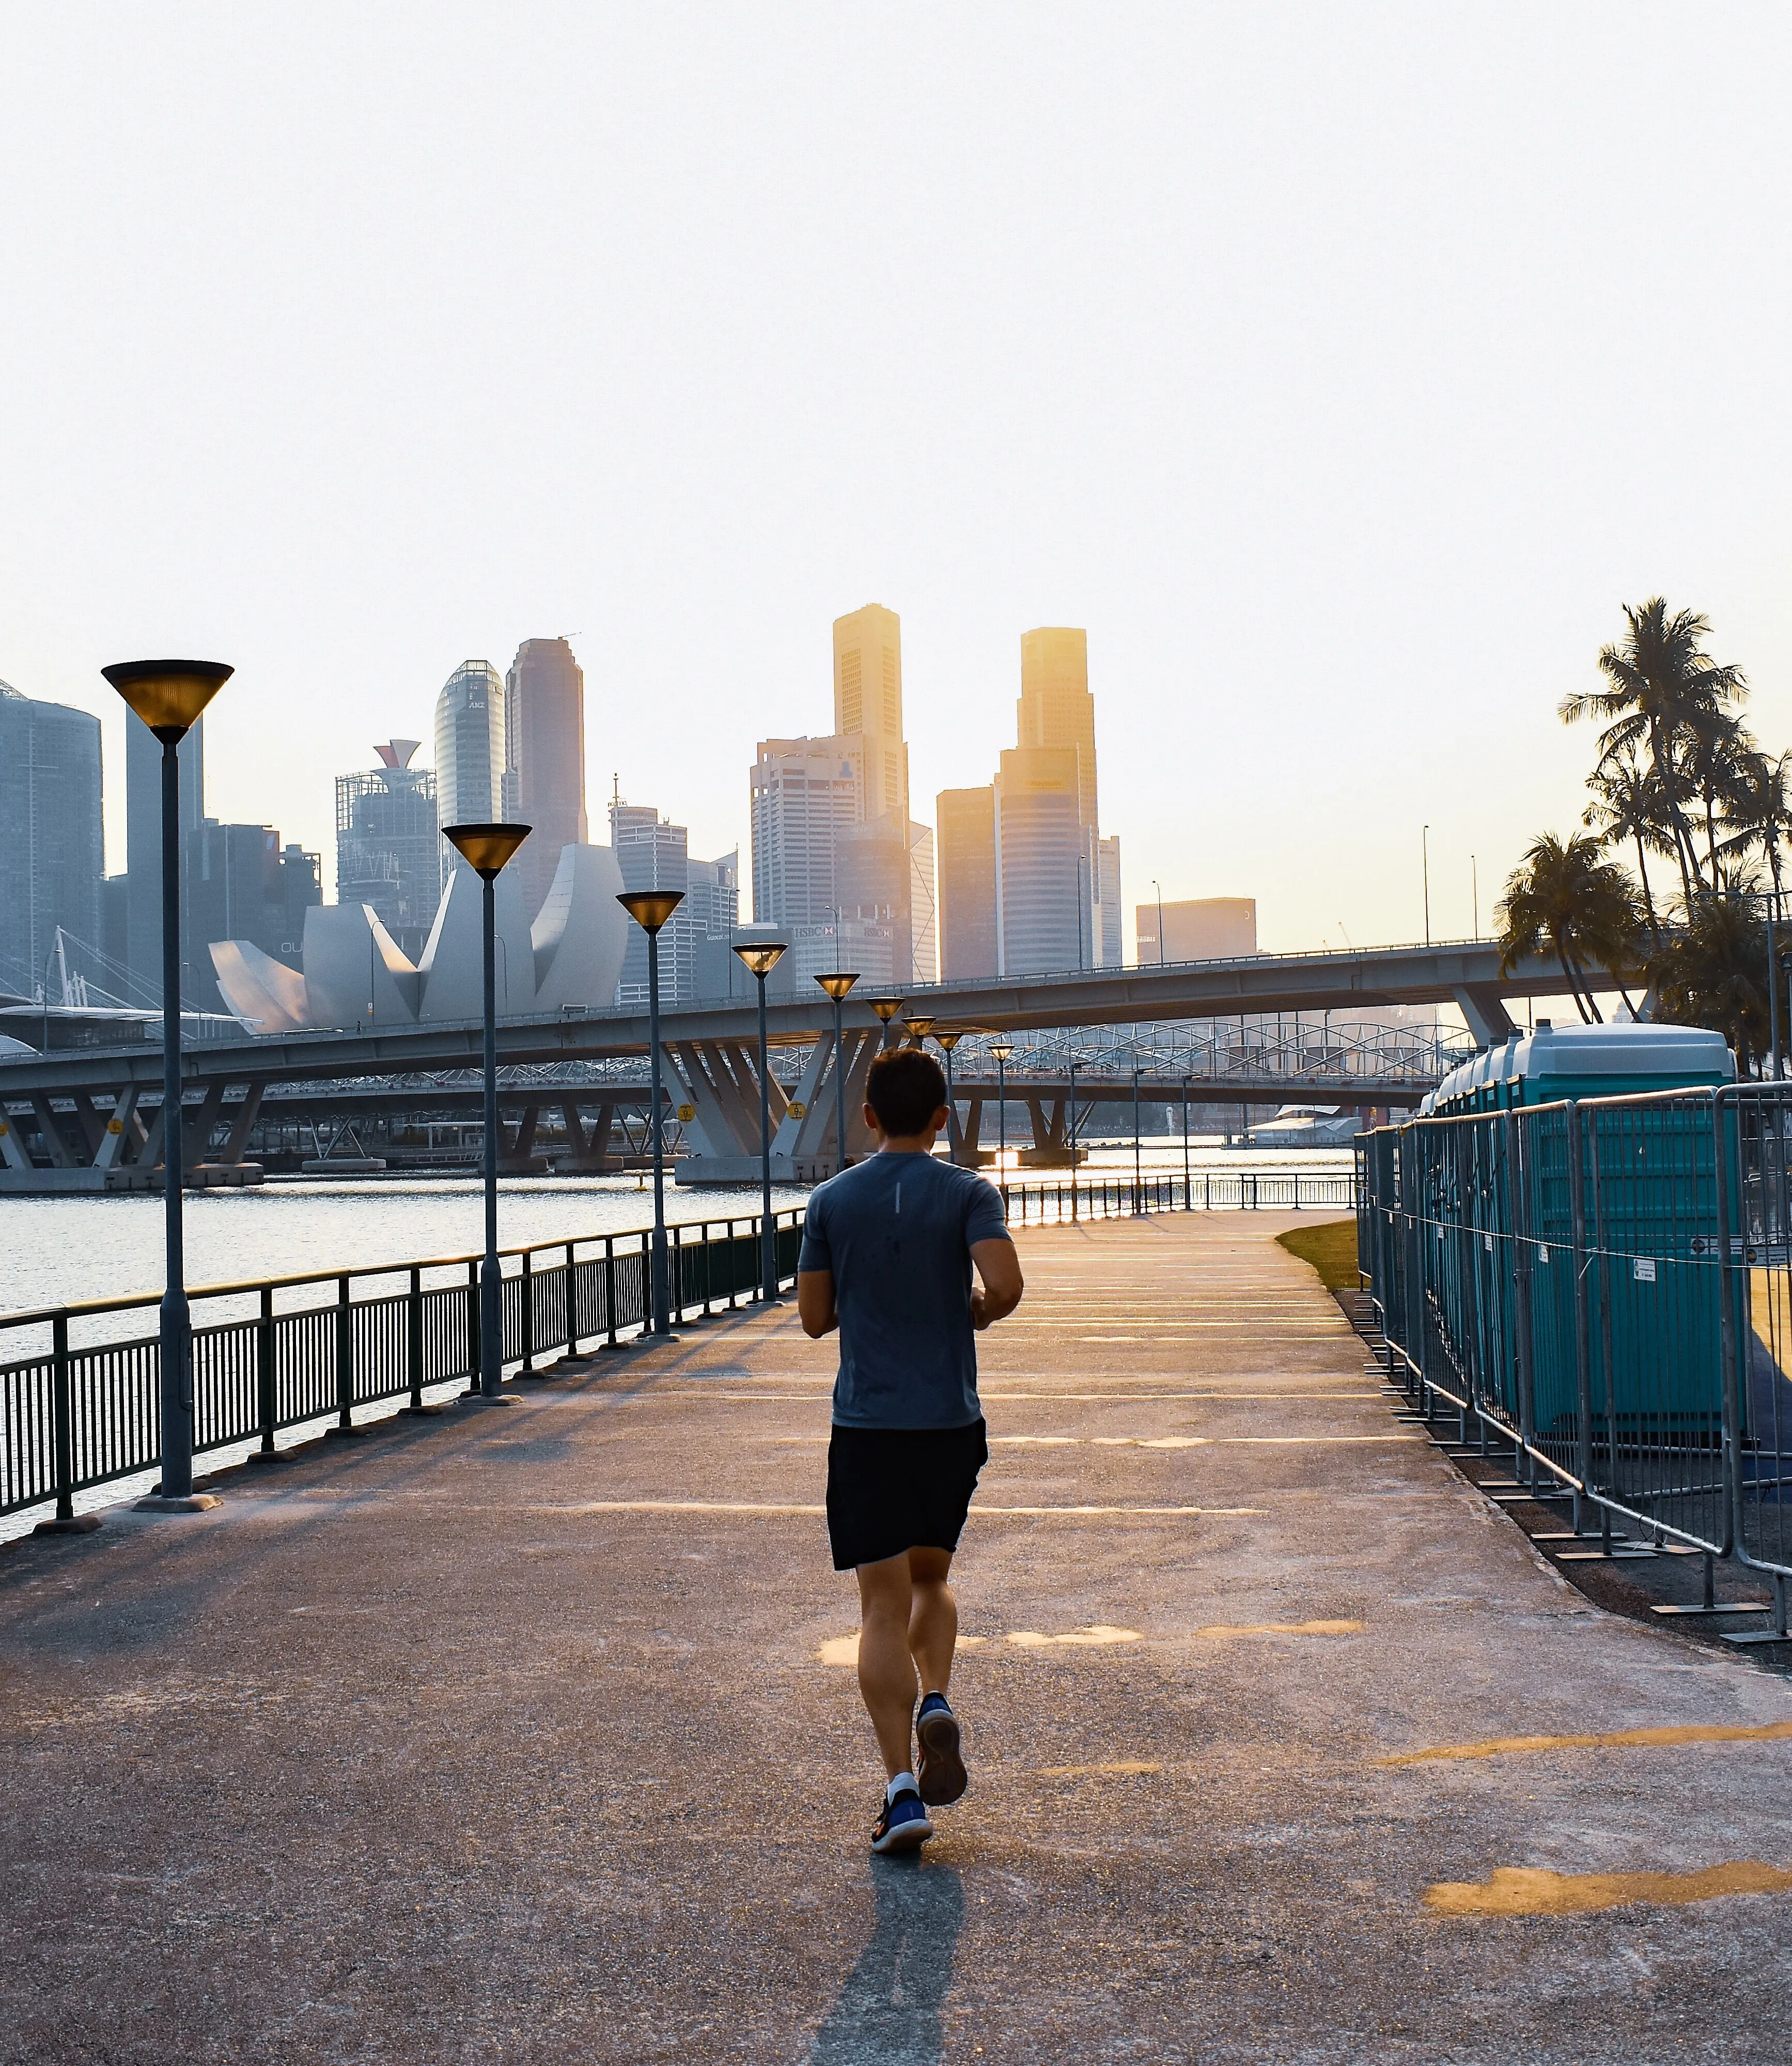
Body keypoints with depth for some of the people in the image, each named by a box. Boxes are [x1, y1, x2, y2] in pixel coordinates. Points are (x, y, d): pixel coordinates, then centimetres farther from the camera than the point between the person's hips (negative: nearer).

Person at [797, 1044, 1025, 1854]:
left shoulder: (832, 1200, 3)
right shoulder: (968, 1193, -2)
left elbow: (814, 1318, 5)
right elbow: (1005, 1285, -17)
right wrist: (976, 1313, 4)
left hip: (866, 1428, 0)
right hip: (952, 1424, 1)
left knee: (883, 1608, 0)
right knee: (930, 1578, 23)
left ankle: (902, 1789, -7)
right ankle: (936, 1704, 0)